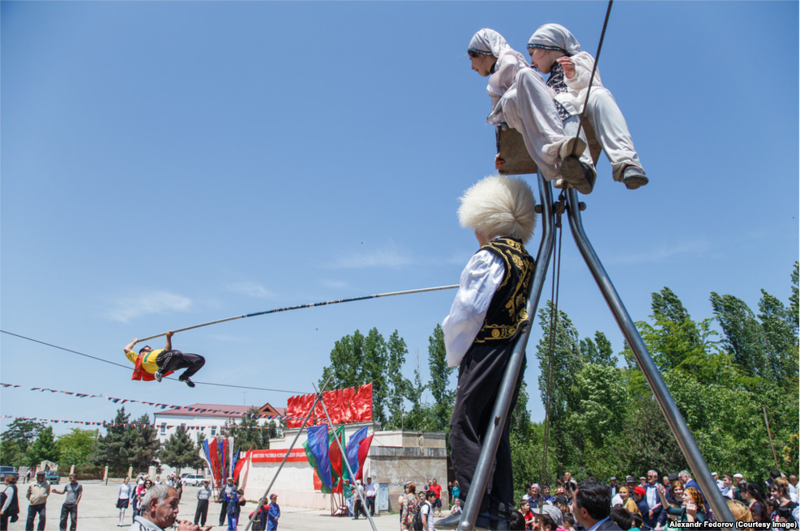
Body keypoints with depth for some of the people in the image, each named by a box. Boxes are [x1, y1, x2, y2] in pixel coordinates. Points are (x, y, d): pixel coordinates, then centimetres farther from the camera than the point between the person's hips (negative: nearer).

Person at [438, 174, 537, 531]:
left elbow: (468, 311, -15)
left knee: (464, 427, -4)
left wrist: (454, 354, -2)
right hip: (515, 353, 9)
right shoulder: (527, 262, 14)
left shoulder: (489, 256, -11)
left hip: (485, 352, -9)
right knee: (497, 431, 11)